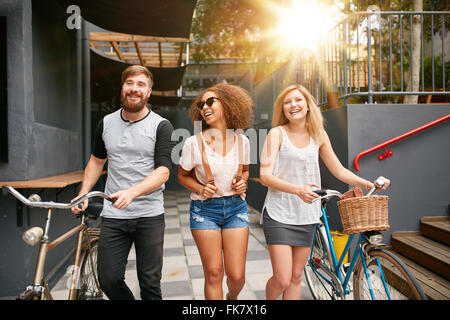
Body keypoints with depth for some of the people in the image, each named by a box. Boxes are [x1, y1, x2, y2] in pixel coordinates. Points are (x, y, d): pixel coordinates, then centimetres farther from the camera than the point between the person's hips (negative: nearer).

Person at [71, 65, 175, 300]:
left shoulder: (161, 126, -4)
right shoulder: (106, 124, 9)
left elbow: (163, 171, -12)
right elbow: (96, 160, 21)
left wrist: (132, 192, -27)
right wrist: (83, 194, 9)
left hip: (149, 216, -3)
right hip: (113, 217, 3)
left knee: (150, 284, 5)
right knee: (109, 280, 4)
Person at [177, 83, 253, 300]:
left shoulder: (241, 141, -2)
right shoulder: (194, 143, -10)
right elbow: (183, 176, 4)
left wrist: (242, 182, -5)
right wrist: (201, 189, -13)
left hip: (236, 208, 2)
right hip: (204, 209, -2)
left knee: (236, 275, 3)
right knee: (214, 274, 0)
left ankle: (232, 297, 38)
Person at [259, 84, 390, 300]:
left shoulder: (318, 135, 7)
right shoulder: (277, 133, -5)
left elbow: (339, 171, 14)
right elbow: (265, 176, -14)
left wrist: (369, 184, 1)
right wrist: (298, 189, -28)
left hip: (306, 215, 4)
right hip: (279, 215, -4)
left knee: (296, 277, 11)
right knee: (282, 280, -6)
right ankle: (269, 299, 26)